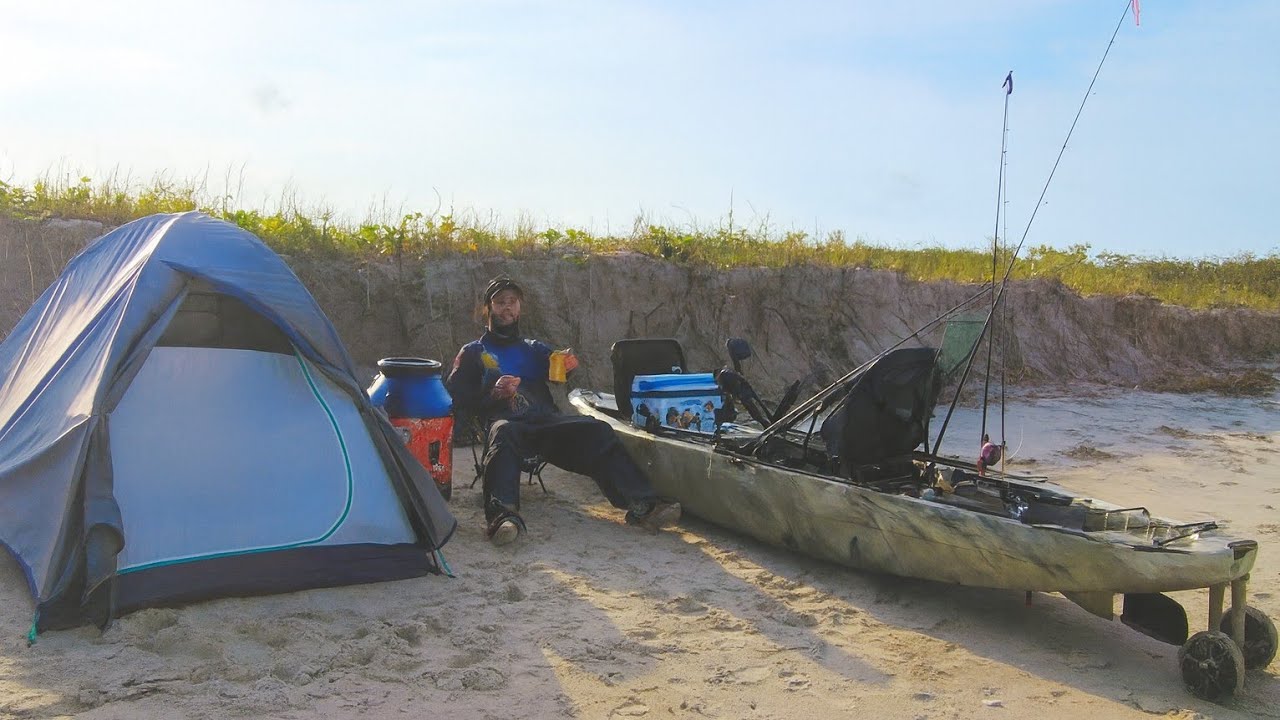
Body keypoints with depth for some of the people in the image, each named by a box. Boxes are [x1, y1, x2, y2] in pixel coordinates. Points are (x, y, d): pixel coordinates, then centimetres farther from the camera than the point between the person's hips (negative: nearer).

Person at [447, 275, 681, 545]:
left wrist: (569, 365, -11)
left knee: (596, 429, -26)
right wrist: (493, 394, -8)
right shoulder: (472, 352, 25)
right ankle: (502, 514, -61)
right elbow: (456, 399, 11)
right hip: (506, 420, -3)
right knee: (503, 433, -40)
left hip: (546, 420, 3)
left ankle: (641, 504, -40)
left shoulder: (535, 349, 33)